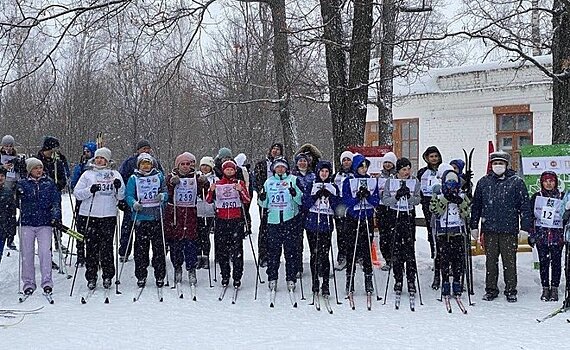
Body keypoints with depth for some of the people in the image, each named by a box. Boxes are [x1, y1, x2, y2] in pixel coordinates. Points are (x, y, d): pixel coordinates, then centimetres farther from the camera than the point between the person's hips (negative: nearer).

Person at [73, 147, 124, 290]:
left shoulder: (115, 174, 12)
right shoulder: (87, 174, 9)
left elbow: (121, 196, 11)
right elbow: (77, 193, 3)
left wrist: (119, 187, -10)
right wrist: (90, 190, -13)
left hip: (109, 215, 0)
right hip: (90, 215, 0)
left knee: (107, 246, -1)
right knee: (91, 246, 0)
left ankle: (107, 276, 9)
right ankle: (91, 277, 7)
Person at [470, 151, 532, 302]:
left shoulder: (516, 182, 0)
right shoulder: (483, 182, 8)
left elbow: (525, 205, 0)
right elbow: (476, 205, 13)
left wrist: (525, 227, -6)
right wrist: (474, 226, 11)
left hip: (509, 229, -2)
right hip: (489, 229, 2)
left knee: (509, 262, 4)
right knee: (490, 261, 9)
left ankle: (511, 291, 15)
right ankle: (491, 290, 19)